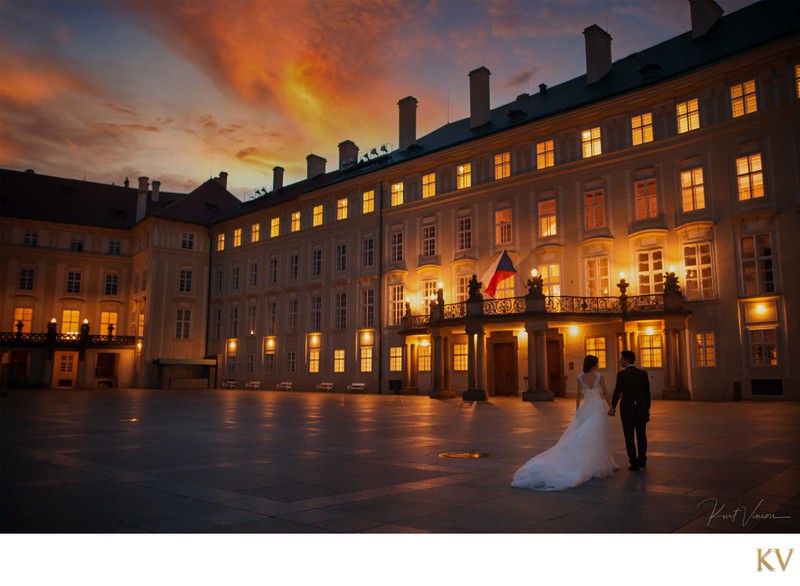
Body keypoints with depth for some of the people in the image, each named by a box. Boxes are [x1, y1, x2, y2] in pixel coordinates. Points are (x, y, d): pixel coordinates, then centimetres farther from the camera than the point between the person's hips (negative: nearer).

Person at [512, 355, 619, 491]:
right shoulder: (599, 376, -9)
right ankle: (597, 465, 5)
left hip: (585, 408, 3)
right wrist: (611, 407, 8)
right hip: (598, 408, -3)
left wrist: (577, 411, 12)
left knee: (580, 437, 7)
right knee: (597, 437, 1)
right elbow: (605, 393, -3)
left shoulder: (580, 377, 1)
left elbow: (579, 395, 5)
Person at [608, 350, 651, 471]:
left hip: (627, 409, -4)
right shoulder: (643, 373, 2)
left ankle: (634, 463, 2)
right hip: (642, 408, 4)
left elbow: (617, 392, -14)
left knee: (629, 436, 2)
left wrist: (613, 407, -4)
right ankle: (642, 460, 24)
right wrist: (647, 408, 13)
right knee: (641, 435, 14)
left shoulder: (621, 374, -11)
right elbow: (647, 392, 5)